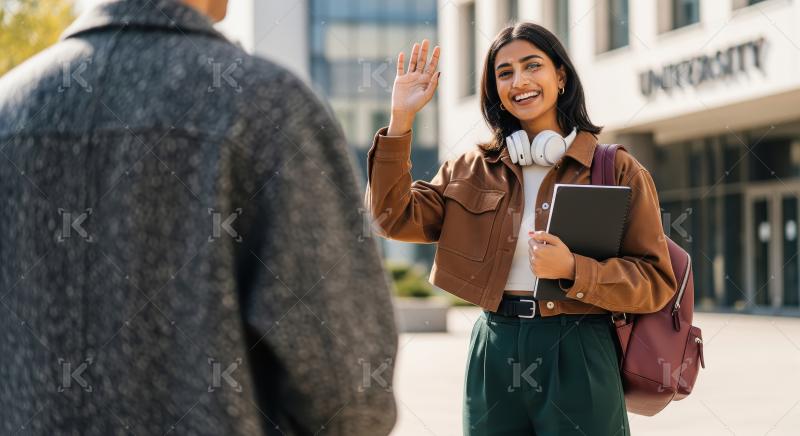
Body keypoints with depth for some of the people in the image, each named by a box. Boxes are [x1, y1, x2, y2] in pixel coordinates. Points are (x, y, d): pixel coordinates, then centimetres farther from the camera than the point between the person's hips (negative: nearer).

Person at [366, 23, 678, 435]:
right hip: (493, 355, 3)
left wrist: (572, 270, -21)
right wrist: (401, 118, -4)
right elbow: (393, 217, 0)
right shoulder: (472, 170, 10)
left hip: (578, 358, -3)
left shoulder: (617, 170, 0)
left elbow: (656, 282, -4)